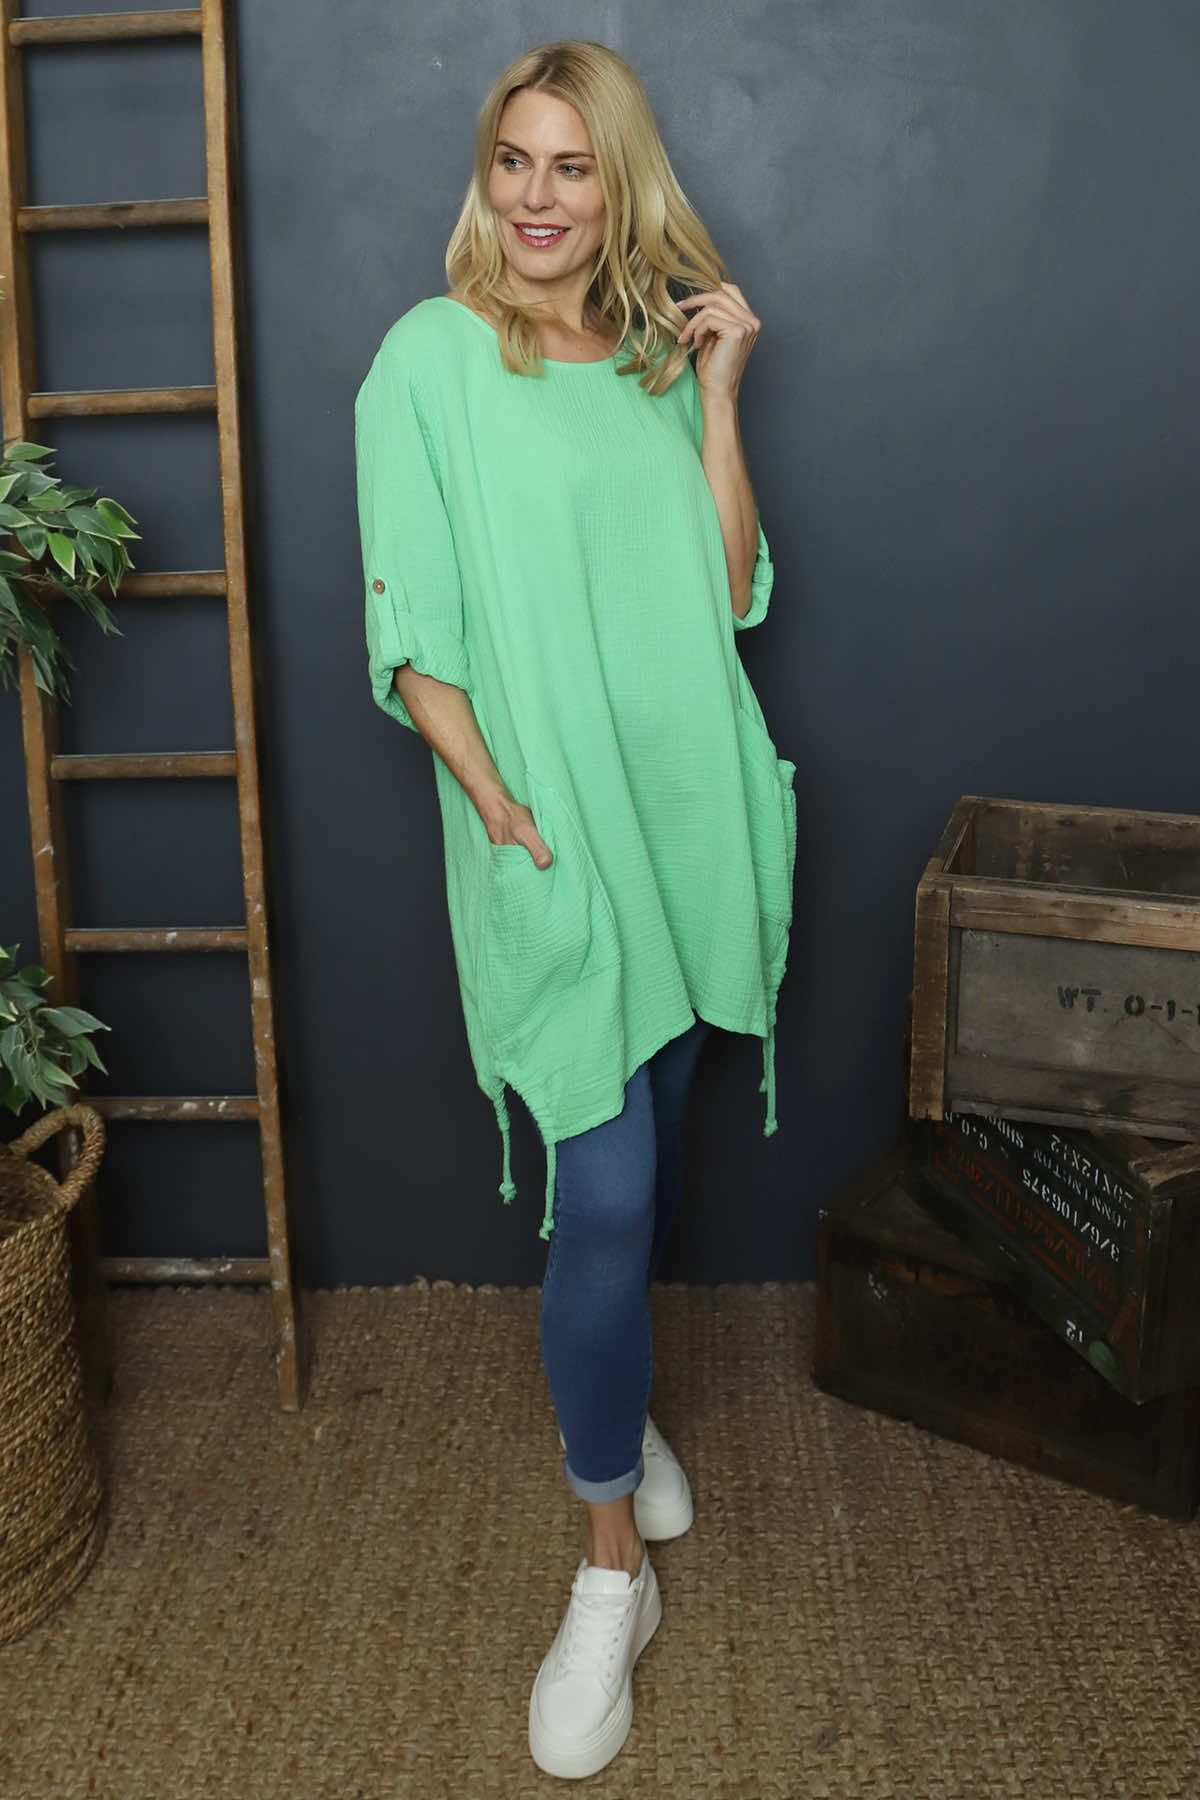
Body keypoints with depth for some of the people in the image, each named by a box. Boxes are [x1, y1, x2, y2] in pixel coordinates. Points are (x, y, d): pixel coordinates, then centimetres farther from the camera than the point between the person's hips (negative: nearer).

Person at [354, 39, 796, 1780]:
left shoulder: (660, 363, 11)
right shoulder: (431, 355, -3)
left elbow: (730, 593, 4)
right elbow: (410, 631, -7)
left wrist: (717, 392, -1)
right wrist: (501, 804, -15)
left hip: (688, 816, 5)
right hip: (548, 836, -5)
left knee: (650, 1153, 16)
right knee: (603, 1190, -7)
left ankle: (616, 1398, 42)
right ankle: (612, 1559, 10)